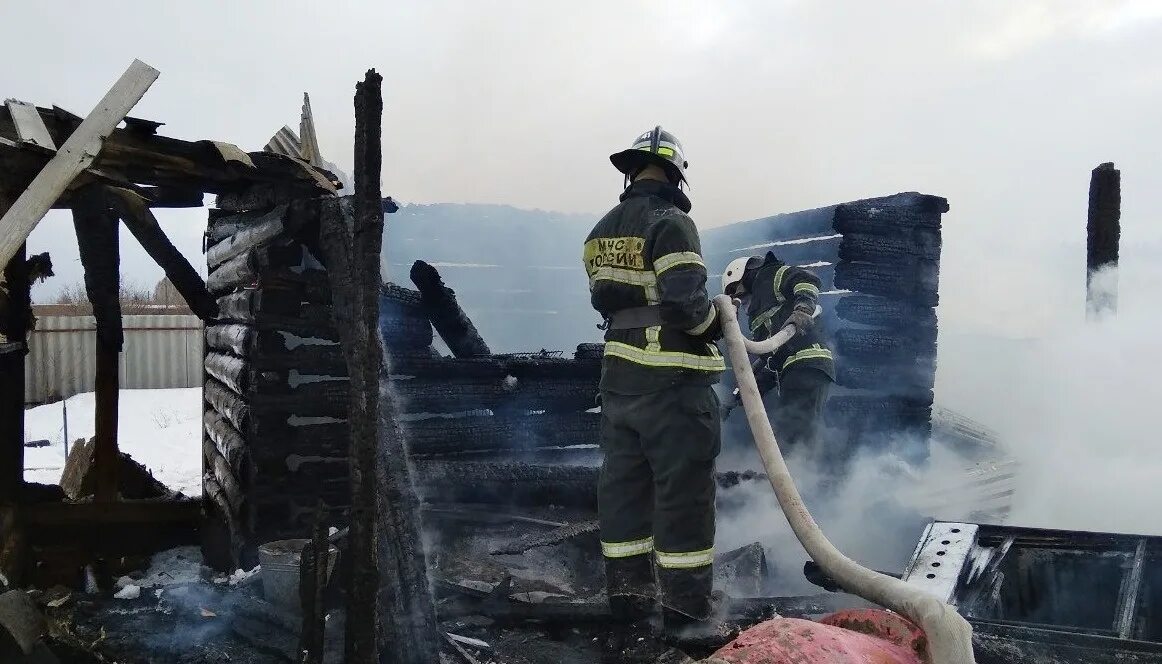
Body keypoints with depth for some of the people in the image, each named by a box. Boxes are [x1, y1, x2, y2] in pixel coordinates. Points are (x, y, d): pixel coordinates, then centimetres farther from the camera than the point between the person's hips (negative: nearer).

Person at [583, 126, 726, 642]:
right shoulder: (671, 223, -13)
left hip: (618, 375, 8)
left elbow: (605, 298, 12)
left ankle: (628, 594, 25)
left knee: (623, 482, 13)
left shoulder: (602, 231, 11)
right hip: (671, 381, -7)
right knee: (683, 488, 1)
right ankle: (685, 605, 10)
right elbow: (685, 302, -21)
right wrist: (713, 323, -3)